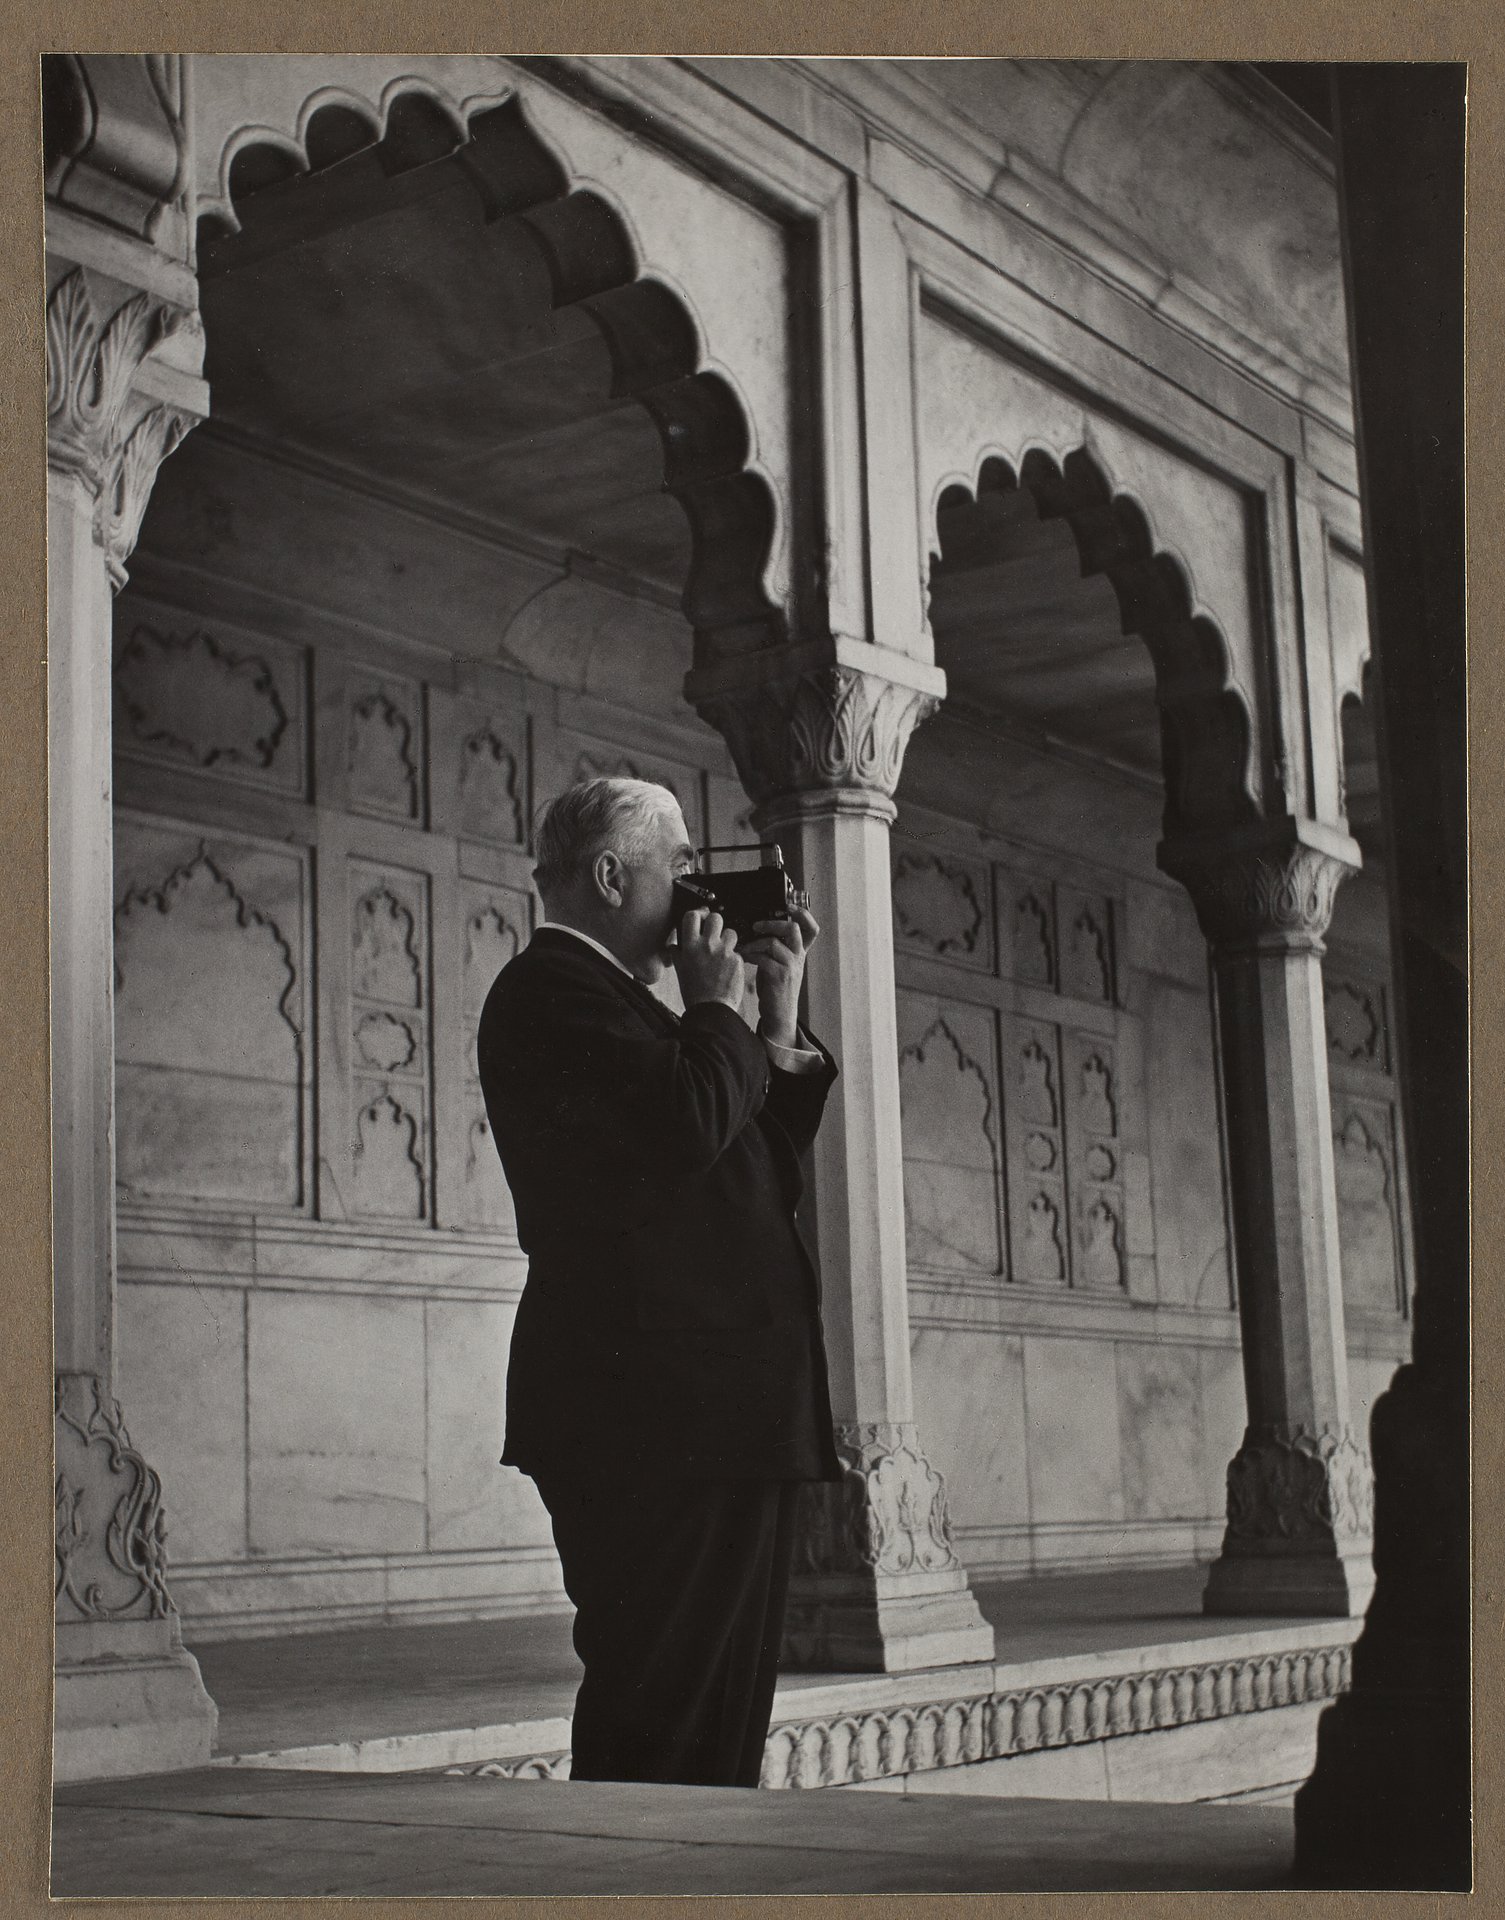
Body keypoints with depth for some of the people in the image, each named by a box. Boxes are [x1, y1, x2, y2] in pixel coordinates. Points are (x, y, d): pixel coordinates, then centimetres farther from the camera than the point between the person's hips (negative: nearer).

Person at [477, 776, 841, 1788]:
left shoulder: (623, 1002, 23)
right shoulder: (551, 990, -8)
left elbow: (759, 1170, 22)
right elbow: (687, 1124, -23)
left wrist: (781, 1024, 14)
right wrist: (720, 1011, -5)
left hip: (721, 1413, 10)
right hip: (659, 1411, -10)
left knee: (725, 1719, 11)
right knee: (660, 1723, -9)